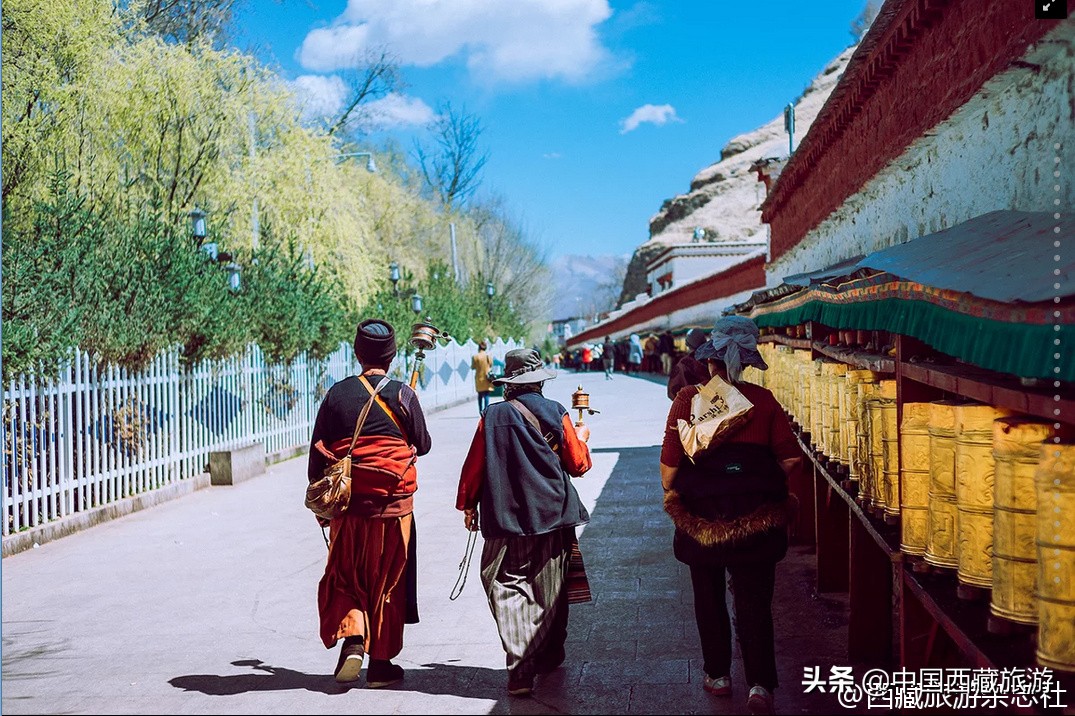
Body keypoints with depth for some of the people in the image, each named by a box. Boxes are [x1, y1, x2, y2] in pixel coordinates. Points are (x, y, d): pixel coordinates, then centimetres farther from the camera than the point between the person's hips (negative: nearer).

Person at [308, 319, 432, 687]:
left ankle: (351, 638, -7)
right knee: (387, 581, 10)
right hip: (393, 504, -1)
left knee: (345, 577, 15)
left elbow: (318, 452, 2)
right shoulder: (402, 394, -5)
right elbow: (422, 444, 5)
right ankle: (381, 663, 16)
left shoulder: (337, 393, -1)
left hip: (347, 504, 1)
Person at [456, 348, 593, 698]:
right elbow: (578, 465, 4)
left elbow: (474, 466, -1)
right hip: (553, 516, 2)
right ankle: (549, 657, 32)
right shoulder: (555, 413, -2)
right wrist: (581, 438, 24)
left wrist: (468, 505, 13)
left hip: (506, 519, -2)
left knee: (510, 591, -1)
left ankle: (521, 669, -14)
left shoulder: (494, 416, -5)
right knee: (550, 590, 17)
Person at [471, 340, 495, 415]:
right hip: (487, 378, 0)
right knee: (487, 394, 1)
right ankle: (486, 409, -8)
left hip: (479, 378, 0)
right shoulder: (489, 356, -3)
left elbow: (472, 367, -1)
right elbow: (491, 366, 7)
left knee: (480, 395, 13)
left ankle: (480, 410, 15)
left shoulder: (475, 356, -8)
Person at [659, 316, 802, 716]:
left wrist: (671, 494, 8)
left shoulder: (688, 400, -8)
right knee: (754, 601, 8)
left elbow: (669, 462, -10)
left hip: (701, 515, 0)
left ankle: (717, 675, 29)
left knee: (709, 598, 17)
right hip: (755, 518, 0)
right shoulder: (763, 401, -4)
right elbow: (792, 460, -4)